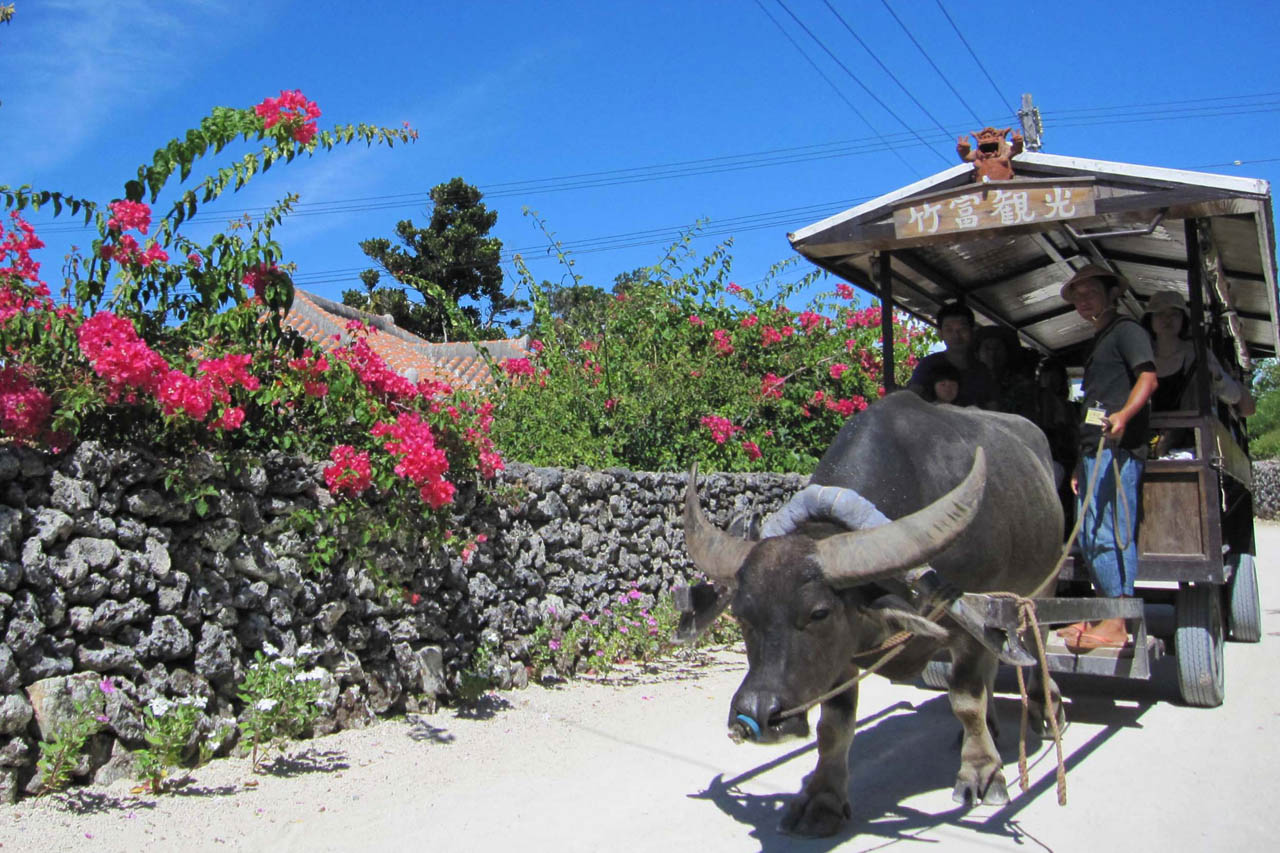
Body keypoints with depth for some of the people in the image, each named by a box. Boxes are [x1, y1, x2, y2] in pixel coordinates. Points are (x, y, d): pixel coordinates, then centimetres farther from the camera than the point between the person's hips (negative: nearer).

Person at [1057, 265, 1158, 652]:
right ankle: (1104, 616, 17)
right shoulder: (1098, 343, 27)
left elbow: (1148, 377, -16)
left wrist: (1124, 415, -34)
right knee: (1090, 537, 10)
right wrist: (1081, 465, 25)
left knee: (1109, 534, -13)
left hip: (1118, 448, -10)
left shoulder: (1127, 330, -1)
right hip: (1095, 450, 10)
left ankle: (1116, 625, -11)